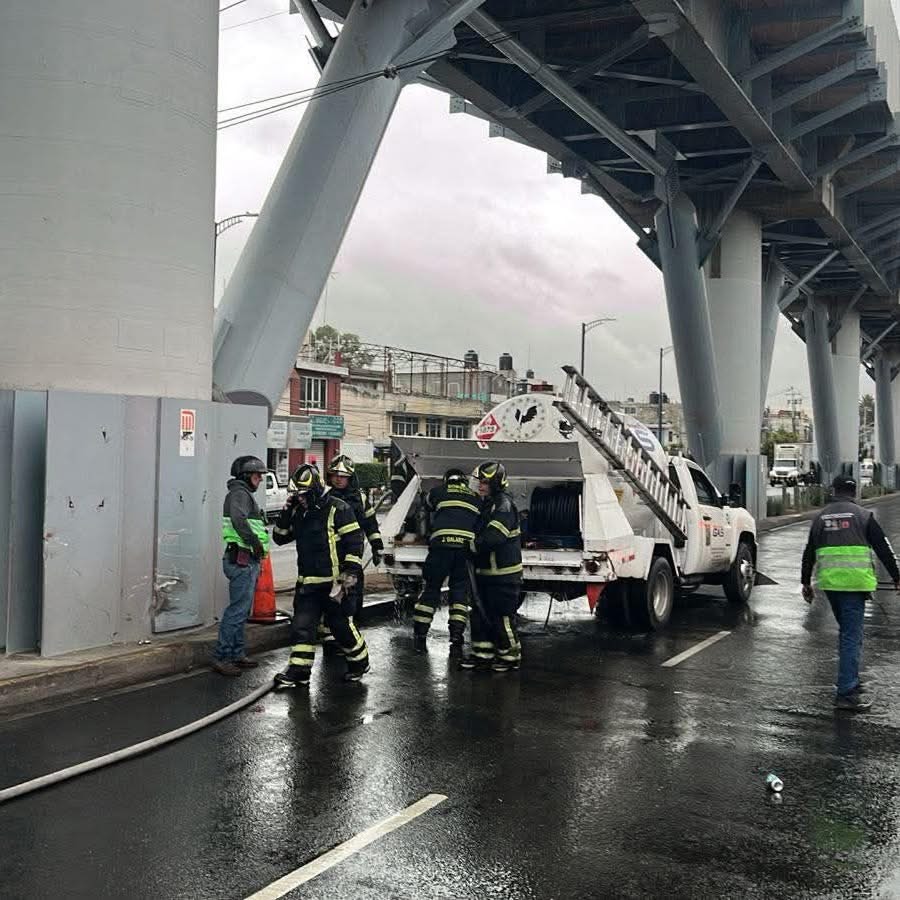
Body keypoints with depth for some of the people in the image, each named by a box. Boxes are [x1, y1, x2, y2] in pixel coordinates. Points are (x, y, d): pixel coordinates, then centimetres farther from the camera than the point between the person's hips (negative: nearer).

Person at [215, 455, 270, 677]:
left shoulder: (245, 494, 22)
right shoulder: (239, 493, -11)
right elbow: (238, 519, -30)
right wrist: (255, 542, -24)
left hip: (247, 560, 11)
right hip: (242, 560, -11)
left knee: (241, 610, 15)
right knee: (238, 610, -9)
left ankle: (237, 654, 23)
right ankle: (221, 657, -4)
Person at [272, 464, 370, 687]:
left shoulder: (338, 509, -11)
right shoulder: (298, 512, 11)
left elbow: (355, 541, -13)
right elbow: (280, 537, 15)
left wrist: (350, 572, -16)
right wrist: (286, 512, 0)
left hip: (333, 581, -6)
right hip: (307, 582, 6)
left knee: (342, 625, 4)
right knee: (301, 625, 2)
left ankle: (359, 661, 25)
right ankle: (299, 670, 9)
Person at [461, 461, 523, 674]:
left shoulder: (504, 506, -17)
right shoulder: (487, 504, 15)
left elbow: (493, 537, -28)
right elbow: (479, 532, 22)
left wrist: (473, 546, -21)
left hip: (504, 574, -10)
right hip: (486, 571, 10)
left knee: (502, 616, -1)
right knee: (480, 614, 12)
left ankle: (510, 656, 11)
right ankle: (483, 655, 21)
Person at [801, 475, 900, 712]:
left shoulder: (821, 517, 13)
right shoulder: (863, 515, 1)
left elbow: (809, 553, 15)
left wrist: (806, 582, 23)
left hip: (828, 581, 5)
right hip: (854, 582, -5)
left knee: (846, 631, 21)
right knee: (852, 636, -5)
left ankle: (850, 681, 26)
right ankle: (847, 692, -8)